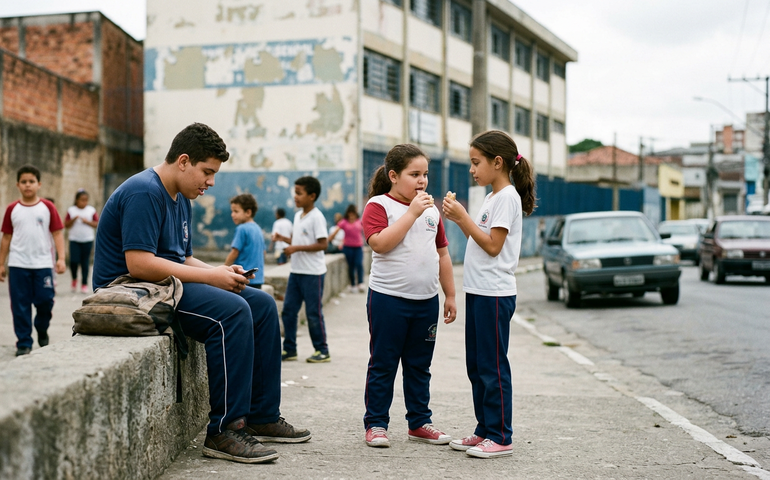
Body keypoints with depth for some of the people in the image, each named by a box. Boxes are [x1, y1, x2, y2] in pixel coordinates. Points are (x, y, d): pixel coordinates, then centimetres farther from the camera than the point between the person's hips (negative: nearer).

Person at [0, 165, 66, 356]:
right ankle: (24, 343, 10)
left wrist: (61, 258, -8)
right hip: (18, 265, 1)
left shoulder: (47, 207, 1)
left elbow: (57, 233, 1)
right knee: (20, 305, 1)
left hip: (43, 264, -1)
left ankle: (42, 330, 29)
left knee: (45, 300, 0)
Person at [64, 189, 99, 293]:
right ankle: (74, 279, 17)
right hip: (74, 240, 0)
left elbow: (97, 224, 2)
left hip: (87, 240, 0)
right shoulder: (71, 210, 2)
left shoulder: (92, 210, 2)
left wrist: (87, 221, -13)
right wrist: (74, 219, -14)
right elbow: (66, 225, 3)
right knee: (74, 261, -11)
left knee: (85, 262, 2)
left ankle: (84, 284, 11)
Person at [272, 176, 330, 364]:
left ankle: (322, 351, 10)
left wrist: (297, 248, -21)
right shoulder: (298, 216, 12)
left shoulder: (316, 217, -13)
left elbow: (322, 244, -18)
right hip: (296, 270, 8)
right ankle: (289, 349, 17)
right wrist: (285, 239, 4)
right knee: (288, 310, 8)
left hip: (312, 273, -8)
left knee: (313, 312, -1)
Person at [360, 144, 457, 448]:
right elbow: (380, 243, -22)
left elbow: (442, 254, 17)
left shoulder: (431, 210, 13)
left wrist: (450, 295, 15)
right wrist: (412, 212, -20)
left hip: (426, 300, 5)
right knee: (383, 364, 3)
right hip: (388, 298, -5)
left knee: (419, 366, 13)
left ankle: (419, 422, 23)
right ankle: (375, 424, 12)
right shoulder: (378, 205, -5)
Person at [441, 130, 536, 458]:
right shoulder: (493, 197, 16)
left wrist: (464, 217, -15)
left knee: (492, 367, -5)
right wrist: (459, 219, 7)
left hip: (494, 294, -10)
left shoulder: (507, 197, -12)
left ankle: (500, 437, 1)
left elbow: (493, 246, -17)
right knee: (476, 366, 13)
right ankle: (485, 430, 21)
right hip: (478, 292, 10)